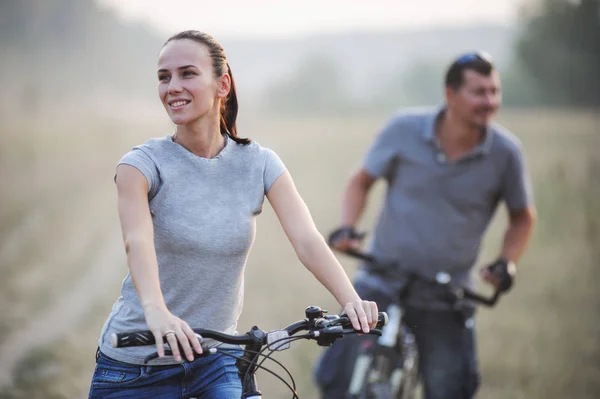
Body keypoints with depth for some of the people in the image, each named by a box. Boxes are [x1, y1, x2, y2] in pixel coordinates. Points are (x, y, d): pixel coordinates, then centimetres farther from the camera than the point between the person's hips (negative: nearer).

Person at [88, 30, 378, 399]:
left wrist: (351, 300, -34)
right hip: (136, 366, -1)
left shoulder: (259, 165, -3)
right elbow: (137, 242, -28)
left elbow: (307, 240, -15)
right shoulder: (144, 163, -10)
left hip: (215, 363, 2)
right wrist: (155, 311, -49)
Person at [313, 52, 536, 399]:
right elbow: (362, 181, 5)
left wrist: (507, 263, -9)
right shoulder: (404, 130, -10)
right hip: (381, 285, 0)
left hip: (445, 301, 0)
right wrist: (347, 228, -11)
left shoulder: (506, 152, -9)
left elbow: (523, 216, 7)